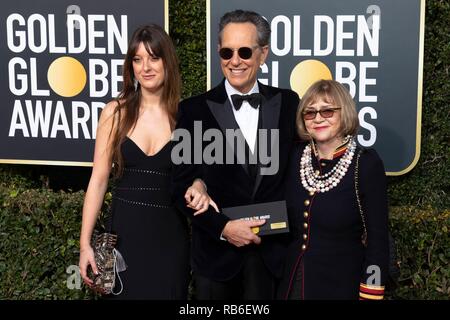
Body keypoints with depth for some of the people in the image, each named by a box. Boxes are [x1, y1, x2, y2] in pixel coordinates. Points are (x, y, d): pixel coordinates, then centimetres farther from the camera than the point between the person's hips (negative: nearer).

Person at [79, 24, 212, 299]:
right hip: (124, 231, 0)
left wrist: (199, 186, -15)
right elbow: (98, 180, -1)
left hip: (170, 234, 0)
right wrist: (85, 243, -5)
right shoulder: (115, 112, -2)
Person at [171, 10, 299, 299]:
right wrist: (223, 228, -14)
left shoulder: (288, 103, 0)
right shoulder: (194, 110, -6)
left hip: (272, 251, 1)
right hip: (217, 251, -1)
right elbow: (183, 186, -5)